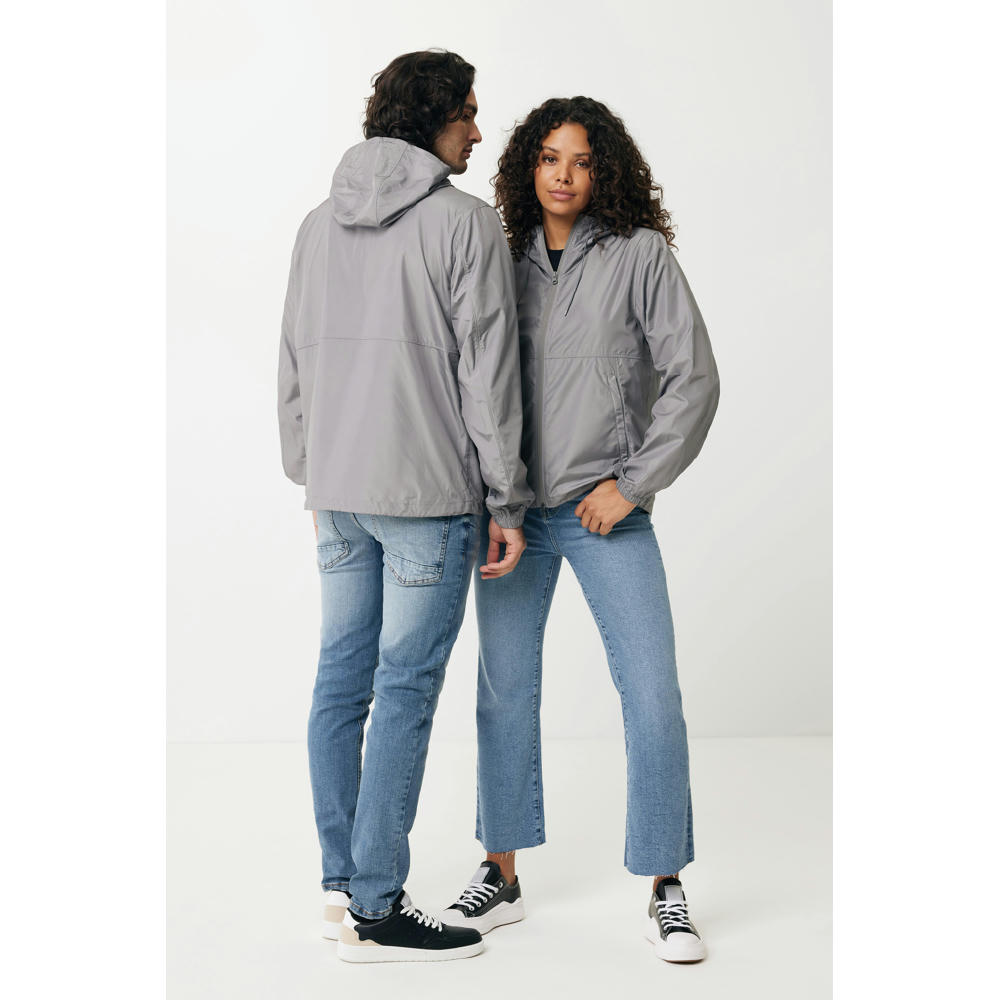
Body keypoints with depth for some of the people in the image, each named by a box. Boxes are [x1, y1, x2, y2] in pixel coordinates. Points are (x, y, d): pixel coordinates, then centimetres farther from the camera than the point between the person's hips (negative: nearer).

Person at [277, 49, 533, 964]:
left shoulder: (319, 224, 13)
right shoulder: (467, 223, -7)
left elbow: (293, 366, 16)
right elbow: (487, 374, -10)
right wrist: (508, 503, -5)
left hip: (339, 493, 7)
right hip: (428, 493, -7)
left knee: (341, 681, 10)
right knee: (406, 691, -3)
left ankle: (341, 884, 18)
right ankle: (376, 907, 1)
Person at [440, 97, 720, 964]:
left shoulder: (641, 257, -3)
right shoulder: (508, 261, 7)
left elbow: (693, 379, -6)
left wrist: (631, 483, -9)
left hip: (607, 511, -3)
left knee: (652, 693, -5)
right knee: (505, 690, 8)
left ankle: (666, 891, 9)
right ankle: (501, 878, 23)